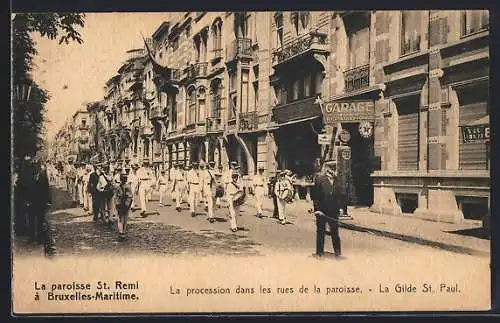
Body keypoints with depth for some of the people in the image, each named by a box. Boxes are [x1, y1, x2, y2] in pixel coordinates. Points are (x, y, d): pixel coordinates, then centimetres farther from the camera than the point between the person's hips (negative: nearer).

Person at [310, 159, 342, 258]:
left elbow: (339, 196, 14)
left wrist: (339, 208, 7)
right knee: (320, 231, 6)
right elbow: (314, 194, -7)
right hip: (321, 211, -3)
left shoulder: (337, 180, 8)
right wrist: (316, 208, -13)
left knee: (335, 231, 8)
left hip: (333, 212, 4)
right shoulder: (319, 179, -6)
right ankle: (319, 251, 16)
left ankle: (337, 250, 20)